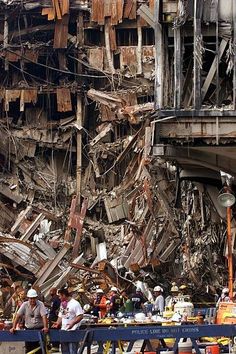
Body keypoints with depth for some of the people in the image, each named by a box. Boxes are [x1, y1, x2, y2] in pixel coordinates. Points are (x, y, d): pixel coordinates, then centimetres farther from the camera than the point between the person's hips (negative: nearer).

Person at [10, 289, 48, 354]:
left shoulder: (40, 304, -8)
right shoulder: (25, 305, -1)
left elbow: (44, 316, -18)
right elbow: (18, 316, -5)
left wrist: (45, 327, -32)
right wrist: (14, 327, -14)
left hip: (39, 329, -2)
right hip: (28, 329, 3)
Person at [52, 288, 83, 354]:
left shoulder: (75, 303, -9)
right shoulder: (62, 304, 15)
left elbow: (80, 316, -15)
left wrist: (72, 323, -27)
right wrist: (58, 323, 2)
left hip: (73, 331, -8)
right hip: (63, 330, 8)